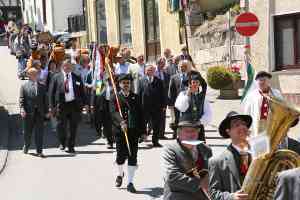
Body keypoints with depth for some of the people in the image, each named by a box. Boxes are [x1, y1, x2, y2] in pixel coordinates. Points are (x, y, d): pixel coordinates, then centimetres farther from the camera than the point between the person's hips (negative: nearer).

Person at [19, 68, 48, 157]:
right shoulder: (24, 86, 6)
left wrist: (46, 111, 7)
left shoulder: (42, 87, 14)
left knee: (39, 132, -2)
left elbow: (45, 100, 13)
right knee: (28, 131, 9)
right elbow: (21, 99, 0)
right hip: (29, 112, -1)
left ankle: (39, 151, 2)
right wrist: (22, 110, -12)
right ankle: (26, 146, 36)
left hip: (40, 112, 2)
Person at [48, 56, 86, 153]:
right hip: (61, 105, -1)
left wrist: (83, 104, 0)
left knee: (73, 127, 5)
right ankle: (62, 143, 29)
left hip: (74, 104, 1)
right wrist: (52, 106, -4)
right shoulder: (56, 77, 5)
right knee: (61, 126, 5)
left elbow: (82, 92, 8)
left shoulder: (77, 78, 7)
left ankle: (71, 146, 16)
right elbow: (51, 92, 3)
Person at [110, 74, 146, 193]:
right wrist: (121, 122, -33)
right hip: (120, 131, -2)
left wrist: (143, 130, 5)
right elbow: (114, 112, -15)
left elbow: (140, 114, 10)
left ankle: (130, 183, 7)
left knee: (132, 157, 0)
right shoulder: (115, 98, 1)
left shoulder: (135, 97, 11)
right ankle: (120, 174, 34)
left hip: (134, 131, 2)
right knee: (121, 156, 4)